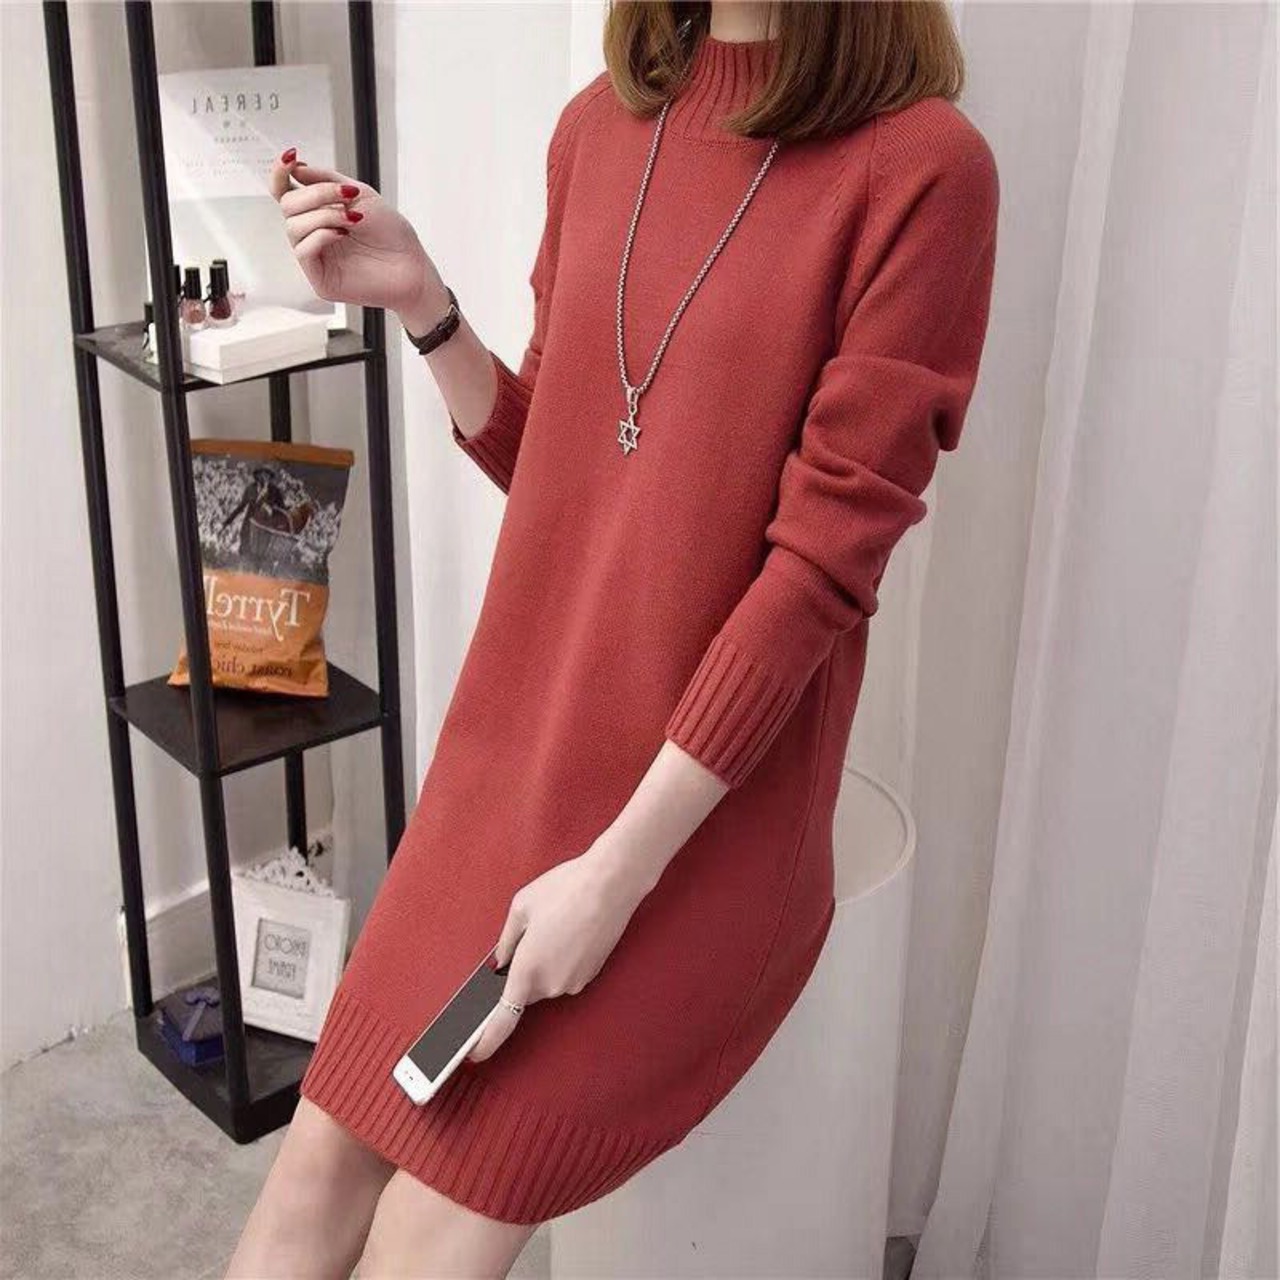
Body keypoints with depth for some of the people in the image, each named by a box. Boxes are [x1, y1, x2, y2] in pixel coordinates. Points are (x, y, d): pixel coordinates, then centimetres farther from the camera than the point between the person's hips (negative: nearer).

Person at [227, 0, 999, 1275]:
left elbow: (826, 558, -17)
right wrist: (418, 302, -5)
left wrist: (618, 870, -17)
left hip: (701, 825, -5)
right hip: (505, 754, 5)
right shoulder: (600, 124, 4)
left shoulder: (921, 167, -15)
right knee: (312, 1174, 4)